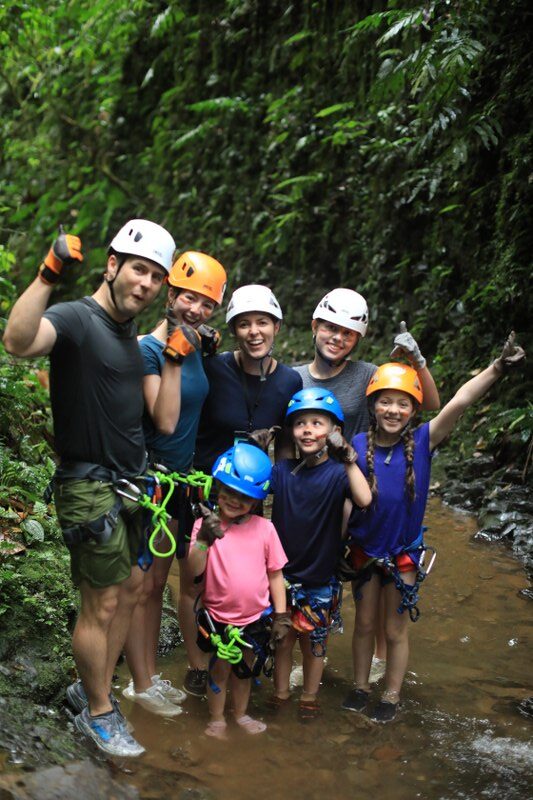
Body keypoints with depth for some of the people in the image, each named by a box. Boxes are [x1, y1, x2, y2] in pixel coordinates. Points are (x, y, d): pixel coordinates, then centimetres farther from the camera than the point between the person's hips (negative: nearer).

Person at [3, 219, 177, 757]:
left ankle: (93, 689, 34)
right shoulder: (76, 318, -17)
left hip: (127, 481, 9)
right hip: (90, 486, -9)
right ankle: (97, 713, 21)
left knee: (129, 588, 18)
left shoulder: (128, 333, 10)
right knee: (101, 605, 2)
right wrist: (49, 274, -48)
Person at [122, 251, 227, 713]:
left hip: (186, 478, 8)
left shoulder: (197, 345, 6)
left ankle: (201, 672, 31)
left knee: (195, 579, 16)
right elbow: (165, 421, -26)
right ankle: (141, 685, 18)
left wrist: (208, 352, 5)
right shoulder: (148, 349, -17)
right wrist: (172, 357, -30)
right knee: (147, 584, 4)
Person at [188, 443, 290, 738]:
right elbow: (194, 569, -22)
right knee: (220, 669, 12)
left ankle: (241, 714, 42)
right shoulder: (206, 525, -13)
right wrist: (204, 541, -37)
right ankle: (216, 719, 35)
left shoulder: (264, 528, -8)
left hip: (254, 617, 2)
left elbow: (275, 574, 0)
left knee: (245, 669, 20)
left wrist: (281, 615, 1)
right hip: (218, 618, -2)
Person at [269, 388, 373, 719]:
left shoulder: (337, 474, -14)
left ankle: (310, 697, 37)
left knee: (313, 643, 16)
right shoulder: (283, 470, -3)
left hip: (319, 579, -2)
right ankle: (281, 693, 36)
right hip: (283, 575, 2)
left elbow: (364, 499, -33)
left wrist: (347, 455, -34)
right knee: (282, 639, 15)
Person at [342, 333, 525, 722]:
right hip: (365, 549, 1)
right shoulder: (358, 445, -14)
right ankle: (361, 687, 39)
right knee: (365, 623, 18)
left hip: (404, 552, -1)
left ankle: (392, 696, 34)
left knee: (395, 630, 14)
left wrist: (497, 368, -42)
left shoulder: (422, 441, -17)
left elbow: (458, 403, -31)